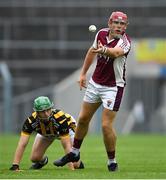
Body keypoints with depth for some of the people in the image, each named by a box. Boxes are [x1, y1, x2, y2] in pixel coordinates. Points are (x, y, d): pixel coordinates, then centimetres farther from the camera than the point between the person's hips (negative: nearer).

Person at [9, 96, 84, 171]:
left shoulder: (60, 118, -45)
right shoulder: (31, 120, -38)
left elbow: (67, 146, -43)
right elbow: (22, 144, -38)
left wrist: (72, 167, -50)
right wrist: (15, 166, -46)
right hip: (44, 133, 3)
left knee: (74, 163, -14)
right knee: (35, 158, -8)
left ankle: (79, 163, 24)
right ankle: (43, 160, 29)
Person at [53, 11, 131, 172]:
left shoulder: (124, 41, -20)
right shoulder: (101, 33, -3)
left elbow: (116, 52, -43)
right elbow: (92, 51, 16)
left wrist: (104, 50, -64)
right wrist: (83, 73, 17)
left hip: (113, 87, -6)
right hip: (95, 83, 6)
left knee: (106, 125, -11)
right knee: (83, 119, 14)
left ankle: (112, 161, 7)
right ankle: (74, 153, 34)